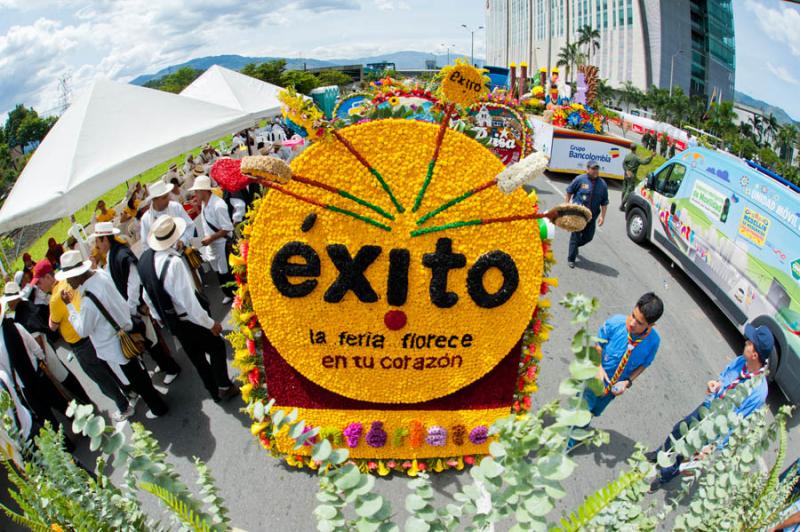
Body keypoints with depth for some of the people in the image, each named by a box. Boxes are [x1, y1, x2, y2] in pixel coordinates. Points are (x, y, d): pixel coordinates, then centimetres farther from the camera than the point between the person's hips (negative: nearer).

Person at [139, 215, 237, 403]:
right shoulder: (173, 262, -32)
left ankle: (214, 391, 39)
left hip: (170, 321, 7)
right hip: (189, 320, -7)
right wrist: (211, 323, -19)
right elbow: (188, 301, -30)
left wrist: (158, 315, 21)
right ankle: (224, 387, 31)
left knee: (196, 356, 22)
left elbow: (147, 295, 6)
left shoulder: (144, 258, -6)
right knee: (216, 346, 17)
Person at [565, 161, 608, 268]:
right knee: (575, 235, -1)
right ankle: (571, 259, 13)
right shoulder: (580, 179, -6)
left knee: (588, 237, 10)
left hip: (592, 216, 4)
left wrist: (602, 216, -2)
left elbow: (604, 203, 6)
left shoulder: (602, 184, 2)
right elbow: (569, 191, 6)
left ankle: (575, 246, 42)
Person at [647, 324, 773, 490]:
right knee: (678, 429, 24)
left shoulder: (758, 391, -32)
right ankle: (661, 454, 54)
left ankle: (664, 476, 39)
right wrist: (712, 386, -18)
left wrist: (714, 445, -28)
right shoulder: (739, 361, -15)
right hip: (706, 408, 5)